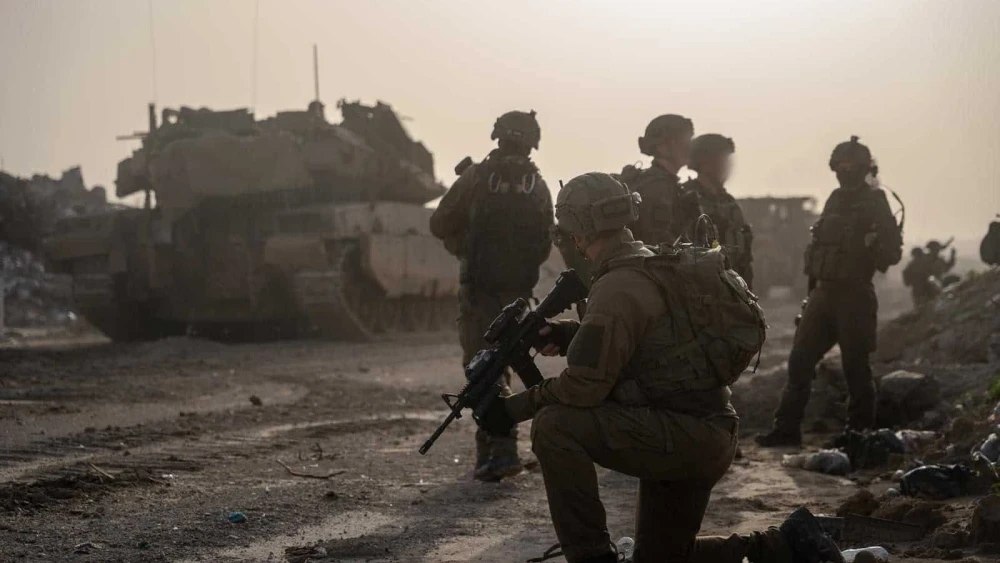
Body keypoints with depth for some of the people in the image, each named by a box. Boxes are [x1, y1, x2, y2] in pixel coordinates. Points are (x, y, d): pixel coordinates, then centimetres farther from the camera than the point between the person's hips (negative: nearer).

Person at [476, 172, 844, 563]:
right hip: (710, 441, 10)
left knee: (553, 425, -19)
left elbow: (583, 387, -21)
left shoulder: (617, 288, -17)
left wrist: (514, 408, -10)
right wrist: (569, 334, 11)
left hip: (687, 434, -10)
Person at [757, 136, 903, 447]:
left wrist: (874, 247, -34)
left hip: (854, 296, -7)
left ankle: (861, 433, 10)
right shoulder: (836, 200, 15)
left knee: (855, 367, -1)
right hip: (823, 293, 7)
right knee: (800, 360, 3)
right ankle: (787, 429, 8)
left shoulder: (874, 203, -5)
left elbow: (893, 250, -13)